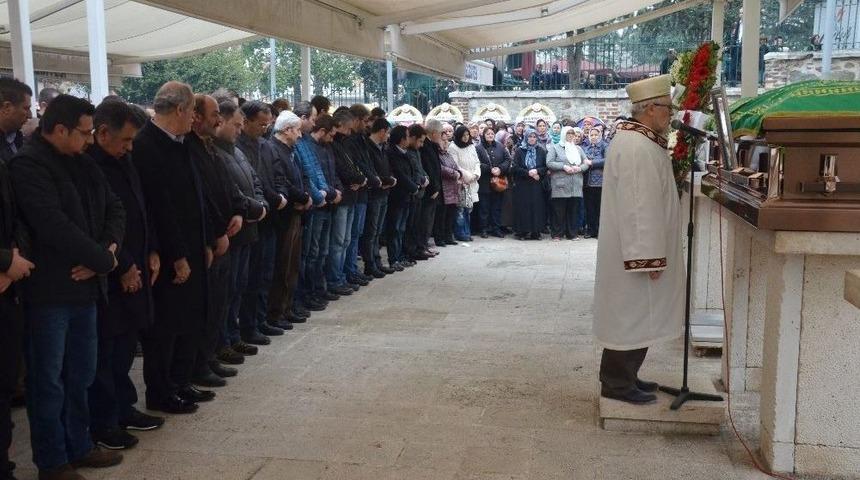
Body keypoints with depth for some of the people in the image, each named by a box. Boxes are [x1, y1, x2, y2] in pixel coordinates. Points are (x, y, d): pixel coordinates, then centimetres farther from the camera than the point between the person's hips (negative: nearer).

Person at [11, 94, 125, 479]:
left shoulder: (82, 163, 12)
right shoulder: (27, 165, -14)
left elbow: (114, 208, 12)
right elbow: (54, 226, -23)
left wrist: (108, 247, -8)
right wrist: (103, 260, -14)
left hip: (84, 285, 8)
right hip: (48, 290, -8)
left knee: (80, 375, 17)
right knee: (48, 379, 5)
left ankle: (78, 446, 31)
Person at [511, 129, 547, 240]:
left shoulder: (541, 151, 9)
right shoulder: (519, 151, 3)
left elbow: (546, 167, 5)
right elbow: (515, 167, -3)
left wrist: (537, 171, -13)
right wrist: (528, 173, -12)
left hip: (537, 185, 2)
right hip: (522, 184, -2)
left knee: (537, 207, -1)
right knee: (523, 207, -3)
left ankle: (535, 232, 3)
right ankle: (522, 232, 1)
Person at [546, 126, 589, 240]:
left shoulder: (579, 149, 20)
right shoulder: (555, 147, 6)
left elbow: (586, 163, 14)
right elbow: (549, 163, -5)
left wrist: (579, 168, -7)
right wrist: (563, 167, -15)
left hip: (576, 186, 4)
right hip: (560, 185, -4)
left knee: (573, 210, 4)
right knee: (559, 210, -3)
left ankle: (571, 233, 11)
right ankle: (557, 234, 3)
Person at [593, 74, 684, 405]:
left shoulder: (632, 139, 12)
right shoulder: (639, 149, -22)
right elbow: (641, 206, -26)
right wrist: (650, 257, -24)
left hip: (630, 247, 11)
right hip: (637, 250, -11)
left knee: (631, 314, 17)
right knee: (631, 315, -1)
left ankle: (621, 375, 28)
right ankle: (618, 383, 10)